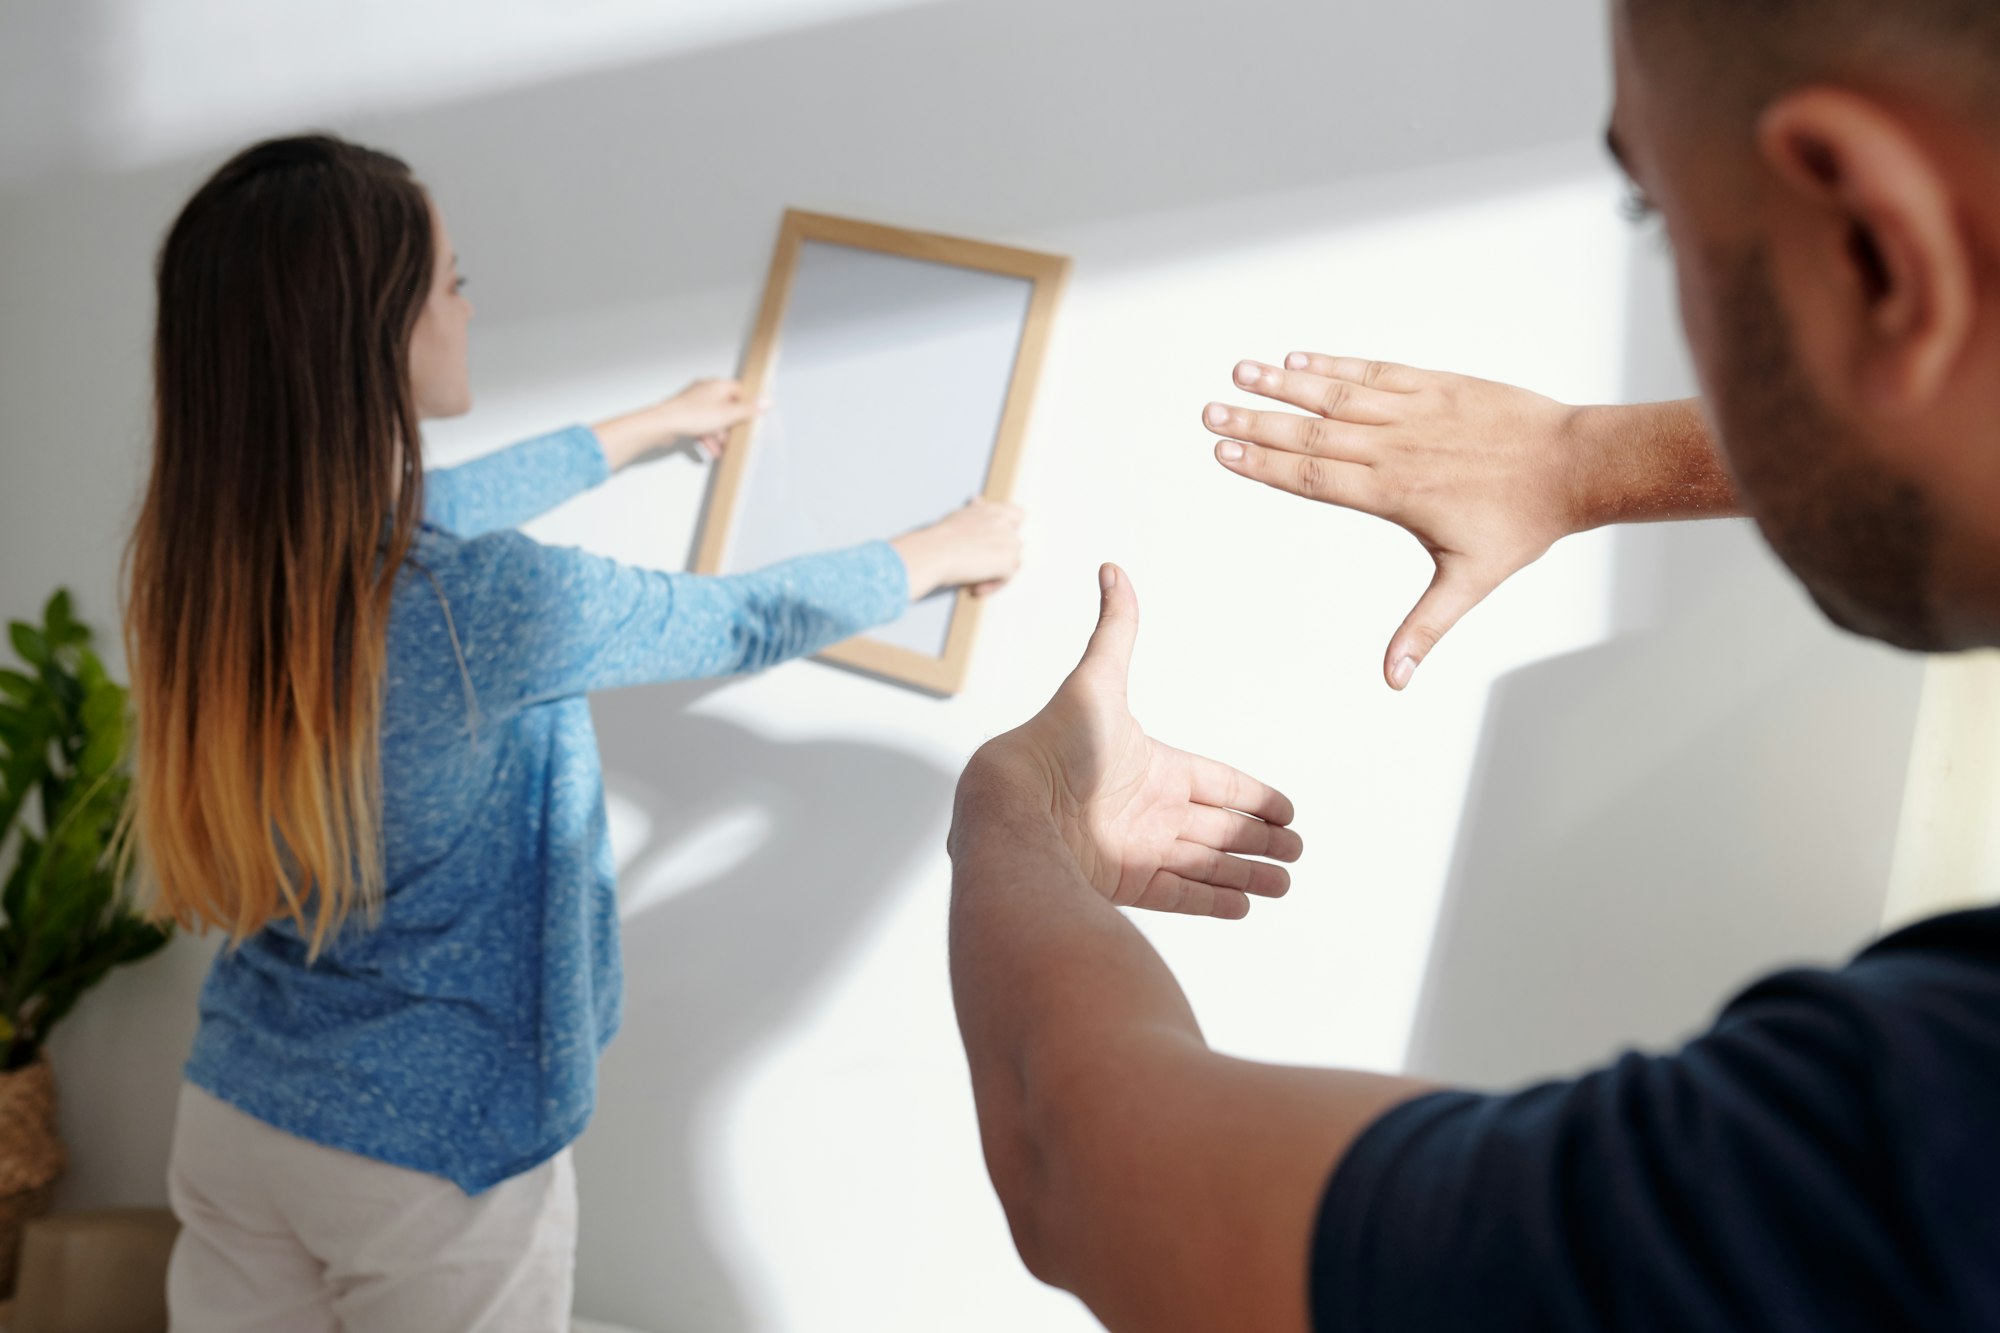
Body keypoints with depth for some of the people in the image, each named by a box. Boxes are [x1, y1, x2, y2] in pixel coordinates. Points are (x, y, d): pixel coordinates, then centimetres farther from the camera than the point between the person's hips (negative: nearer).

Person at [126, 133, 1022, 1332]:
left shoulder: (201, 554, -8)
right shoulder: (487, 602, -28)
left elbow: (436, 508, 11)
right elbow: (745, 623, -12)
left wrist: (649, 428, 25)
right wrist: (941, 553, 8)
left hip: (231, 1117, 6)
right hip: (436, 1160, -5)